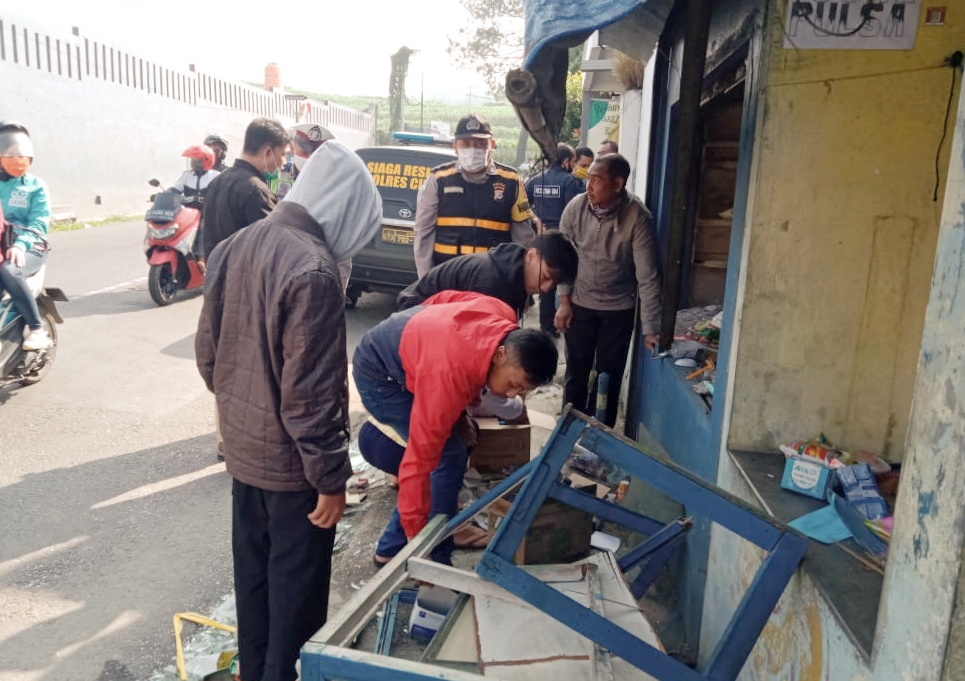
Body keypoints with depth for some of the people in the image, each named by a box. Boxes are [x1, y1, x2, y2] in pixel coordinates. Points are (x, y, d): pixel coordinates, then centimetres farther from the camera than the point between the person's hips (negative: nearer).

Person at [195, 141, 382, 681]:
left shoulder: (233, 247, 1)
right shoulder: (312, 269, -25)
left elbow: (208, 353, 9)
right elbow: (310, 392, -25)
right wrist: (331, 476, -16)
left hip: (242, 450, 8)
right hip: (291, 461, -8)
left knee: (253, 571, 23)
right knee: (296, 582, 11)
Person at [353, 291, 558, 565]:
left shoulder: (504, 317, -19)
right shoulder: (450, 376, -41)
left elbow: (446, 298, 1)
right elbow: (419, 459, -37)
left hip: (401, 345, 9)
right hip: (378, 374, -9)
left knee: (449, 446, 8)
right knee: (450, 456, -14)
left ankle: (391, 548, 18)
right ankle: (436, 560, 1)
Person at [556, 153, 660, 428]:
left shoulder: (638, 218, -21)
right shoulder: (576, 207, -13)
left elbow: (647, 275, -21)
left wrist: (650, 328, -22)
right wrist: (564, 300, -1)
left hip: (618, 309, -2)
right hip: (579, 304, 2)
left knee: (609, 376, 8)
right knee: (576, 372, 12)